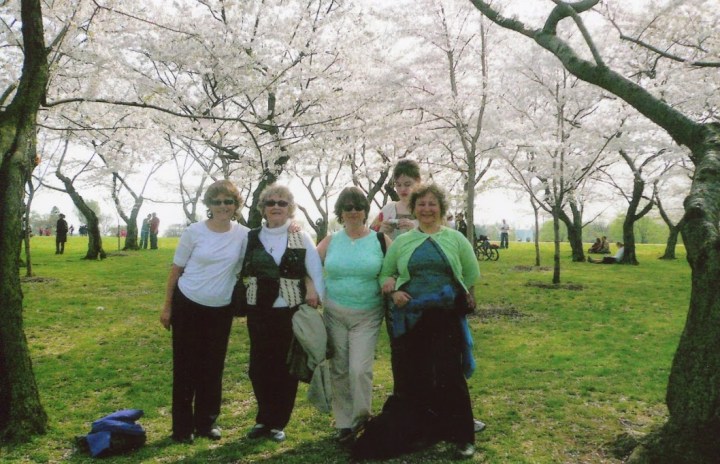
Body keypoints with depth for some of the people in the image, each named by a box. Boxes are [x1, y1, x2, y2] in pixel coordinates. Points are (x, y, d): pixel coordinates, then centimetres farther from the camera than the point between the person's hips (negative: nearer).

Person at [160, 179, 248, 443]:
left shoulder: (243, 235, -5)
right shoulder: (194, 232, -9)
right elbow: (176, 270, -1)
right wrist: (167, 307, -1)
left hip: (221, 310, 2)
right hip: (188, 305, -2)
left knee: (213, 367, 10)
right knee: (185, 365, 6)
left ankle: (206, 422, 26)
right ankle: (182, 426, 18)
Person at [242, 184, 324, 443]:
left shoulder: (301, 239, 0)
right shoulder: (251, 238, 5)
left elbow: (316, 272, 0)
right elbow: (242, 271, 12)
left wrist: (315, 297, -8)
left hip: (291, 313, -2)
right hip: (259, 312, 2)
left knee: (286, 368, 5)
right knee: (259, 367, 7)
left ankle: (277, 423, 22)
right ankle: (264, 419, 27)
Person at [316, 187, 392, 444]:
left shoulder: (380, 239, -3)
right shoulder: (330, 241, 3)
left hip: (367, 316, -2)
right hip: (334, 313, 3)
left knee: (360, 369, -10)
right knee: (339, 370, 8)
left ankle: (362, 416, 16)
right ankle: (344, 422, 24)